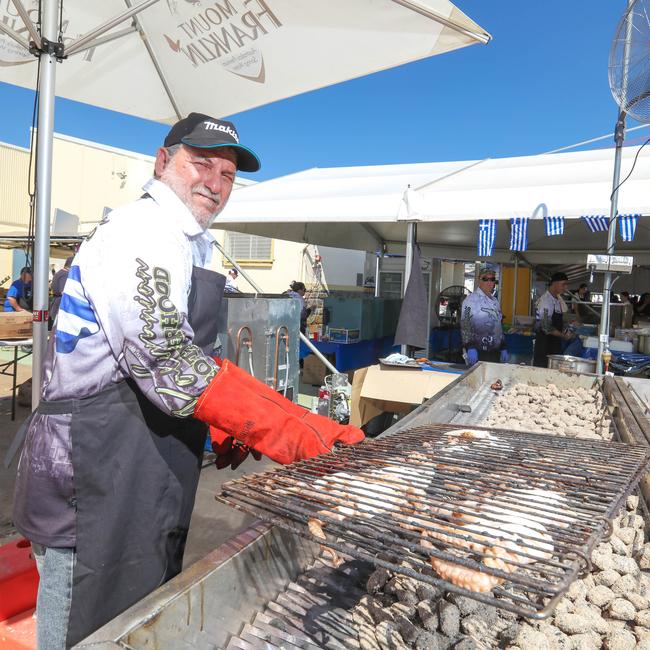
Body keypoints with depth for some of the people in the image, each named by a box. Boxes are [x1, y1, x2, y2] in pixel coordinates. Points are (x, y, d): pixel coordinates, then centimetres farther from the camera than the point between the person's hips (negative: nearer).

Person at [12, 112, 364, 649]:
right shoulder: (141, 230, -16)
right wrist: (302, 435, -28)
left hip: (146, 478, 10)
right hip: (97, 473, -9)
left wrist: (223, 427, 9)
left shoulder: (185, 242, 17)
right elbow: (169, 364, -27)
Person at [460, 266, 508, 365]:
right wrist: (470, 348, -23)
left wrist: (503, 349, 15)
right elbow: (465, 327, -14)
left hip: (495, 353, 7)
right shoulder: (471, 300, -7)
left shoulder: (495, 302, 15)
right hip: (477, 353, -6)